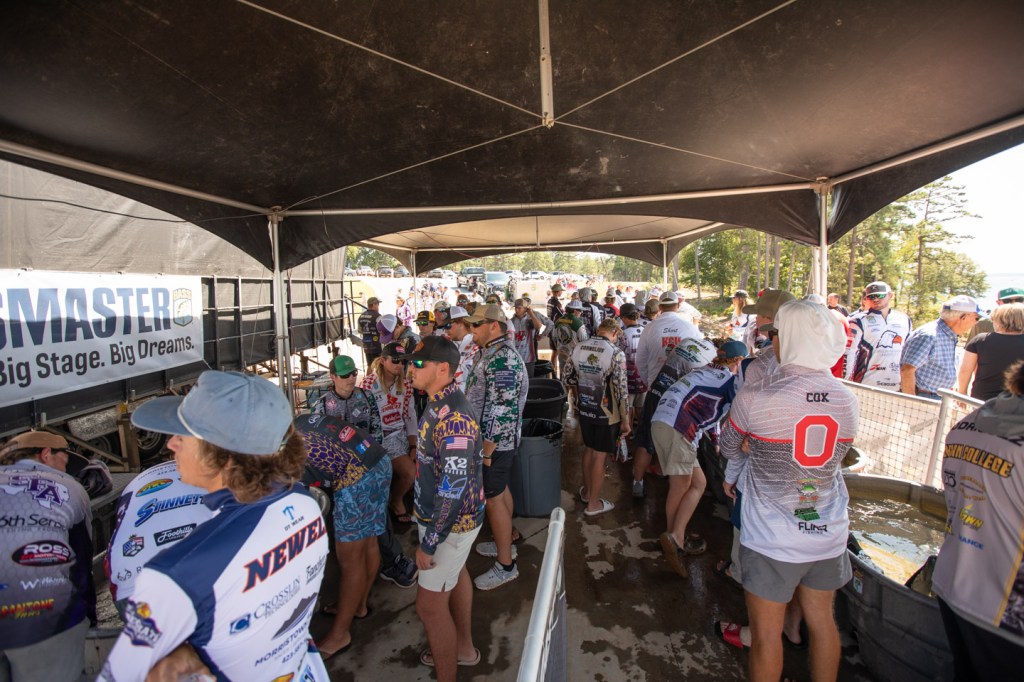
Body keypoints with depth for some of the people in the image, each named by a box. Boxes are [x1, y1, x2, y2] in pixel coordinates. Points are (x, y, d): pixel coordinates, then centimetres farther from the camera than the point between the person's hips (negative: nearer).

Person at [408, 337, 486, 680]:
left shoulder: (453, 417, -32)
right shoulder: (439, 404, -2)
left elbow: (453, 489, -31)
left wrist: (429, 544, -22)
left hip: (451, 522, -10)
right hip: (450, 515, 10)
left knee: (430, 604, 4)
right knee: (455, 575, 26)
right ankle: (463, 648, 50)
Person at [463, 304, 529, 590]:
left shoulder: (501, 360, -26)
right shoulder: (493, 353, 8)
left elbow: (500, 410, -28)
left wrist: (487, 449, -23)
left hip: (494, 441, -10)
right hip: (496, 439, 10)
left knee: (492, 499, 1)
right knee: (501, 490, 22)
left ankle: (505, 565, 16)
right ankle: (504, 543, 41)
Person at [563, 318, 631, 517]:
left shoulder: (577, 349, -2)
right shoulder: (616, 354, -18)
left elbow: (569, 379, 6)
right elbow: (621, 390, -18)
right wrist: (625, 419, -9)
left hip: (584, 410, 5)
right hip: (607, 414, -5)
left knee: (588, 449, 22)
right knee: (599, 456, 7)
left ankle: (586, 492, 39)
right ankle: (593, 504, 21)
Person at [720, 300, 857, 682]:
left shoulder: (755, 397, -21)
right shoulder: (847, 400, -6)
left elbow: (729, 449, -4)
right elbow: (835, 456, 8)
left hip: (772, 539, -5)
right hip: (829, 535, 5)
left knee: (767, 634, 13)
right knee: (822, 622, 24)